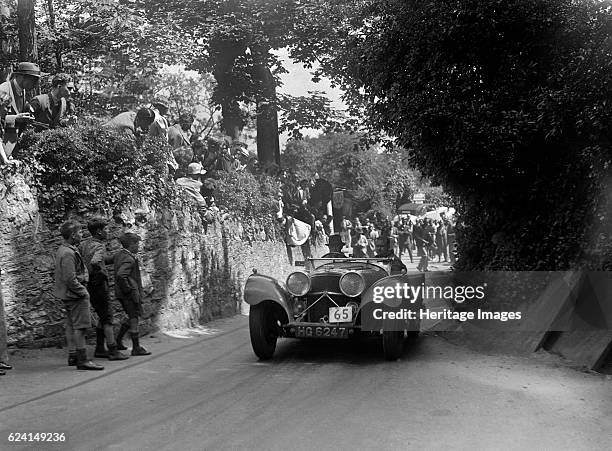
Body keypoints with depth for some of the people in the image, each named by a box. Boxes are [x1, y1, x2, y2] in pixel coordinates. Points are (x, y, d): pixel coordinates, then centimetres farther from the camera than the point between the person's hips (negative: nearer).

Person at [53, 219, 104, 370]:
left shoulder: (62, 249, 12)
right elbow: (70, 279, -26)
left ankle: (72, 356, 25)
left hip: (67, 295, 11)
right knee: (80, 326, -8)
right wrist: (83, 291, -15)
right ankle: (82, 360, -7)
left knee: (71, 325, 16)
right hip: (75, 295, -11)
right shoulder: (68, 253, -22)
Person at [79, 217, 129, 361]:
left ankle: (99, 349, 20)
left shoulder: (84, 244, 10)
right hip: (99, 285, -9)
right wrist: (102, 272, -20)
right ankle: (113, 351, -3)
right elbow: (95, 262, -39)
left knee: (103, 317, 17)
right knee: (107, 319, -4)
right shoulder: (99, 246, -18)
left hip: (89, 285, 9)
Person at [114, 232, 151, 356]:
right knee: (134, 318, -1)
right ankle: (136, 348, 5)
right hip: (131, 294, -10)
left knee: (132, 317, 20)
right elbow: (121, 275, -33)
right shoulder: (129, 259, -20)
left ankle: (118, 341, 23)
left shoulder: (118, 255, 9)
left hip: (121, 293, 10)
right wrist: (128, 289, -21)